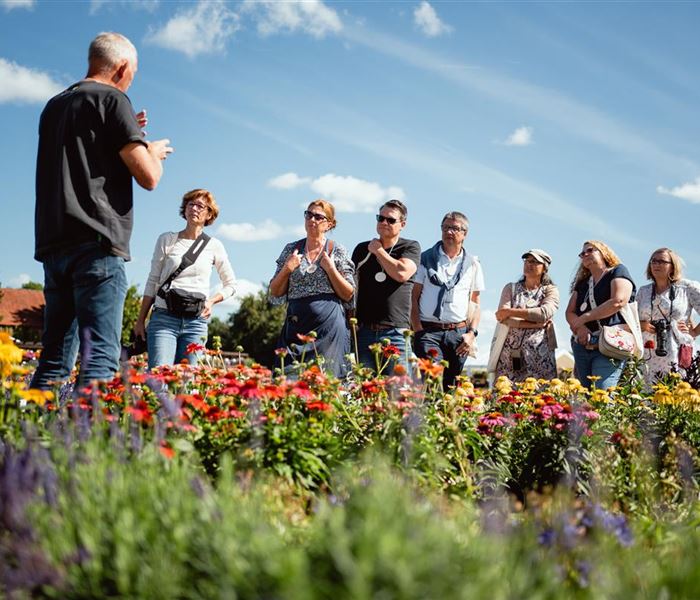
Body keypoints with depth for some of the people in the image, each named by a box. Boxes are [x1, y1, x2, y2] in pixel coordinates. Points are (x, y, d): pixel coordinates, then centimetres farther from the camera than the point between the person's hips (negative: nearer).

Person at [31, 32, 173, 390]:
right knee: (100, 359, -13)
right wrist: (154, 152, 15)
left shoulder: (54, 106, 21)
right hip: (96, 244, -7)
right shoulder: (112, 99, 0)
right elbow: (148, 177, -6)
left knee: (54, 360, 7)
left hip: (52, 244, 7)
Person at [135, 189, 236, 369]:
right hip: (164, 317, -1)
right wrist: (140, 320, 7)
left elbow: (230, 284, 17)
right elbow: (152, 282, 9)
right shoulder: (167, 240, 7)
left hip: (196, 322, 1)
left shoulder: (214, 246, 8)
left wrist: (211, 301, -2)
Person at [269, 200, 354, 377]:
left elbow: (348, 295, 1)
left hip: (329, 325, -2)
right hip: (297, 325, 2)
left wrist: (330, 269, -9)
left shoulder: (337, 251, 4)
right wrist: (287, 269, -5)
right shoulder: (291, 249, 11)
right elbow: (275, 295, 11)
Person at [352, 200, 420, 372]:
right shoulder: (362, 249, 16)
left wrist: (378, 251, 1)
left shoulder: (411, 247, 6)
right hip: (364, 330, 3)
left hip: (395, 332, -3)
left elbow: (402, 274, -13)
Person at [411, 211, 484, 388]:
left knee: (451, 385, 3)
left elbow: (475, 303, 13)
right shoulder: (426, 259, 8)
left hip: (458, 333, 2)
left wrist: (472, 333, -1)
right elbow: (414, 296, 4)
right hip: (428, 331, -2)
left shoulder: (472, 264, 13)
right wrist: (418, 330, -8)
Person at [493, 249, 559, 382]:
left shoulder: (550, 290, 10)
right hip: (510, 351, 1)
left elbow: (545, 313, -12)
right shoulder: (511, 288, 15)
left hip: (539, 352, -1)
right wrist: (533, 324, -11)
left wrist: (511, 311, -8)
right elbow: (502, 317, -2)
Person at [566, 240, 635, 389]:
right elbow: (569, 312, 14)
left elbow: (619, 301, -12)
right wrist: (579, 327, -10)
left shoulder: (618, 271, 5)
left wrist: (584, 318, -7)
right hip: (581, 346, 7)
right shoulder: (582, 283, 23)